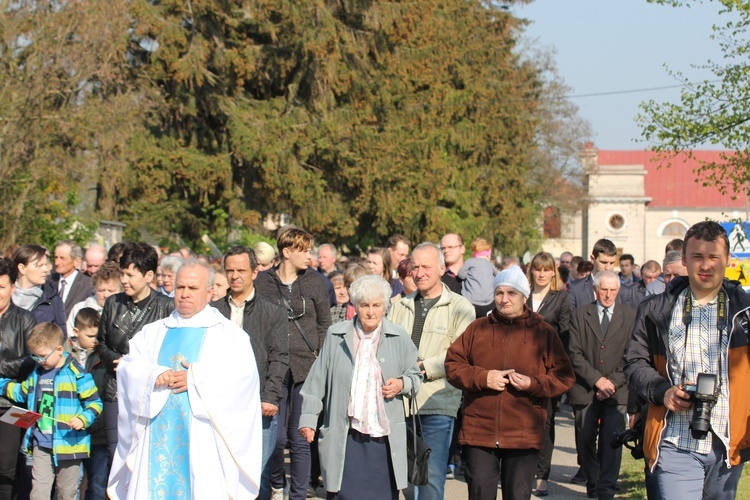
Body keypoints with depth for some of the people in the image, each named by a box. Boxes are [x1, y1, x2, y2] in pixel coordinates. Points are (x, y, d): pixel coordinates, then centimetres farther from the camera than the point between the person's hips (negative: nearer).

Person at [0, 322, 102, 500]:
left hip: (68, 443, -5)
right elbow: (22, 393, 28)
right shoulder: (37, 373, 10)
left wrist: (83, 419, -24)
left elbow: (94, 402, -8)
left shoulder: (76, 374, -11)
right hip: (41, 444, 5)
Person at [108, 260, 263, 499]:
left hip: (203, 437, -3)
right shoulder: (153, 333, 19)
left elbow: (242, 374, -7)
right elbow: (128, 367, 7)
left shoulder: (229, 333, 8)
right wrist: (155, 375, -14)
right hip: (158, 436, 3)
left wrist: (196, 378, -16)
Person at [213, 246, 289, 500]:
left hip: (259, 406, -2)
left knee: (259, 472, -1)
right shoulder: (214, 311, 12)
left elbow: (279, 358, 1)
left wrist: (270, 397, -10)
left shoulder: (273, 312, 7)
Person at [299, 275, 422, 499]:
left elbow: (415, 375, 17)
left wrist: (402, 384, -5)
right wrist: (308, 418, 4)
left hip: (384, 437, 1)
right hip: (345, 437, -1)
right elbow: (317, 380, 8)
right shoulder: (336, 336, 5)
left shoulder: (399, 338, 5)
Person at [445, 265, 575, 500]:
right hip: (478, 433, 1)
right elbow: (452, 366, 6)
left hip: (524, 437, -1)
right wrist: (482, 377, -10)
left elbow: (564, 377, 4)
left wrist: (533, 384, -13)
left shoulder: (544, 333, 5)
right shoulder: (477, 329, 8)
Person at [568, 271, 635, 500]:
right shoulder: (580, 314, 7)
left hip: (617, 391, -1)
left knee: (612, 442, -10)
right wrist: (597, 380, -10)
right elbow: (575, 354, 0)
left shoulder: (630, 316, 8)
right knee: (585, 441, 5)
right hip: (585, 391, 1)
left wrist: (613, 382, -8)